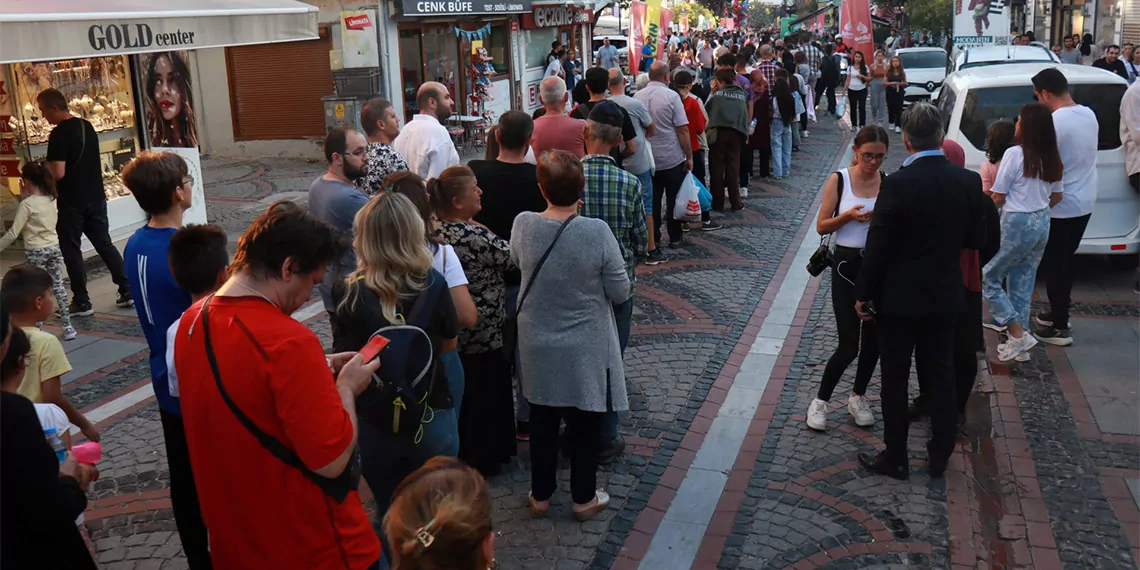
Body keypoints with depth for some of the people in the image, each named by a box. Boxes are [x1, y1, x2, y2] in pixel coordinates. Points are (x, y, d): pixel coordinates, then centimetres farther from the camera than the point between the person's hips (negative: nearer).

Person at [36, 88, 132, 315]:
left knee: (71, 250, 3)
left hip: (72, 201, -7)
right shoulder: (87, 126, 8)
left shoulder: (58, 134, -17)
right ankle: (127, 291, 12)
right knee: (104, 244, 13)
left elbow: (58, 173, -22)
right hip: (96, 197, 7)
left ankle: (82, 302, 6)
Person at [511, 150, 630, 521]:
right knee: (585, 423, 15)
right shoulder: (597, 232, -24)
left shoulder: (523, 225, -15)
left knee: (542, 420, 20)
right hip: (585, 349, -3)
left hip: (538, 347, 3)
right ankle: (583, 498, 30)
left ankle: (541, 495, 34)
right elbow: (620, 293, -14)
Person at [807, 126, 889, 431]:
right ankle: (820, 400, 14)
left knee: (873, 338, 12)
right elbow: (822, 226, -4)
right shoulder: (839, 180, -6)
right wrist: (848, 216, -20)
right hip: (848, 266, -3)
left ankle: (858, 397, 31)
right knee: (849, 345, -5)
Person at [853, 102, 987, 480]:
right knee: (940, 376, 15)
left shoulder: (897, 184, -19)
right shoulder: (970, 182, -5)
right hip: (944, 296, 4)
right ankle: (940, 457, 25)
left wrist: (863, 293, -5)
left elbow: (878, 246, -15)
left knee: (895, 380, 8)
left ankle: (895, 459, 17)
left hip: (900, 297, -4)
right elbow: (977, 240, 4)